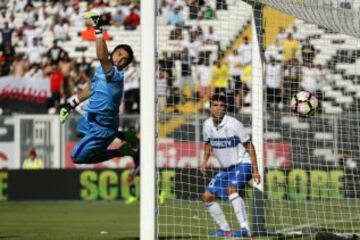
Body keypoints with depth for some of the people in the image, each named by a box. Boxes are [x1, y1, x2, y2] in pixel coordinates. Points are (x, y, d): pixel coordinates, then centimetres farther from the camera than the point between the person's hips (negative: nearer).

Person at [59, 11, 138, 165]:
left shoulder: (116, 75, -30)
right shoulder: (102, 69, -2)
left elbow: (102, 56, -48)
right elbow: (90, 88, 16)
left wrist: (98, 30, -51)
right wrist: (71, 104, 21)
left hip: (101, 128, -10)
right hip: (89, 119, 10)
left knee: (77, 157, -3)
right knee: (80, 130, 41)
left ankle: (120, 151, 7)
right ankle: (122, 136, 32)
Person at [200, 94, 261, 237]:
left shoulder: (233, 124, -19)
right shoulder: (207, 125, -1)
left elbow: (249, 146, -12)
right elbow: (208, 143, 20)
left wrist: (255, 170, -16)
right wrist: (205, 160, 2)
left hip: (242, 164, -7)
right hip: (226, 168, 7)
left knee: (231, 189, -32)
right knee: (207, 196, 4)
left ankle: (245, 228, -37)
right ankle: (224, 229, 19)